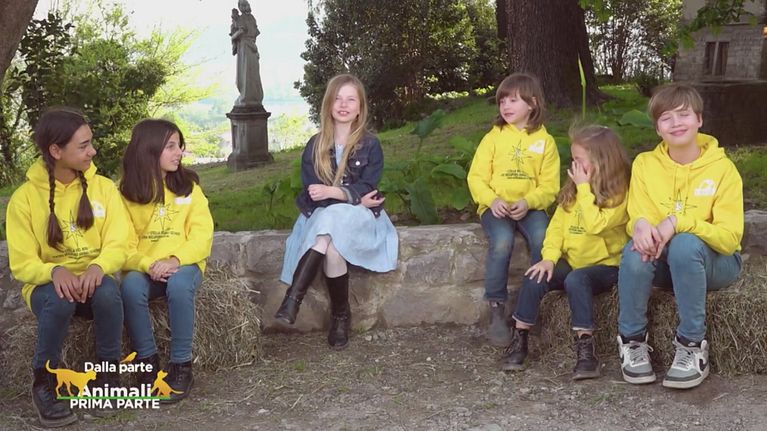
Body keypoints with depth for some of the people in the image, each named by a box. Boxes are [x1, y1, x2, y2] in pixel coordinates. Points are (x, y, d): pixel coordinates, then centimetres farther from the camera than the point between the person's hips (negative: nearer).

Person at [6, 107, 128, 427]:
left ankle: (108, 371, -10)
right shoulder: (24, 198, -8)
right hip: (47, 284, -1)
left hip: (92, 279, 1)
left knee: (108, 292, -34)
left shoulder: (103, 187, -2)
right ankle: (44, 381, -12)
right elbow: (22, 264, -9)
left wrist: (98, 266, -30)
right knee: (59, 301, -36)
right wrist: (55, 271, -31)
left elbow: (118, 244, -7)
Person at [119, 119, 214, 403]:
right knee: (131, 287, -32)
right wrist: (148, 264, -22)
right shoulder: (126, 192, 3)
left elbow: (202, 233, -5)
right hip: (144, 268, 1)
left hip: (184, 265, 0)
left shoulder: (188, 186, 4)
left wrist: (174, 260, -21)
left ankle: (182, 366, -22)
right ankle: (148, 363, -16)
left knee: (179, 285, -34)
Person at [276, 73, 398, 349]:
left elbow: (365, 190, -8)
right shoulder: (315, 145, 6)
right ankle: (341, 315, -21)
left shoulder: (370, 145, 2)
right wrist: (353, 197, -12)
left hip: (358, 216, -2)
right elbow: (311, 190, -2)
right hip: (322, 215, 2)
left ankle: (294, 298, -33)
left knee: (330, 222, -37)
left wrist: (331, 192, -24)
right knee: (331, 248, -35)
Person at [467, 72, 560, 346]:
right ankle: (496, 310, -19)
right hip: (496, 207, -1)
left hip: (529, 206, 1)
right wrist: (492, 200, -16)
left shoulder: (545, 141, 7)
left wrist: (528, 202, -17)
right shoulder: (494, 137, 7)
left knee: (543, 239, -31)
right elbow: (476, 177, 2)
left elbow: (549, 185, 2)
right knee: (502, 241, -32)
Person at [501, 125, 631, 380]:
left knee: (576, 280, -36)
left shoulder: (618, 193, -10)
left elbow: (595, 224, -25)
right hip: (571, 261, 6)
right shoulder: (573, 190, 10)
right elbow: (557, 224, 5)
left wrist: (584, 187, -19)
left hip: (605, 265, -5)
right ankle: (519, 340, -10)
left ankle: (585, 349, -30)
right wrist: (550, 257, -10)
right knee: (535, 279, -20)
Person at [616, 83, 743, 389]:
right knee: (635, 250, -31)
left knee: (685, 244, -36)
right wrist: (640, 225, -31)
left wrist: (679, 222, -34)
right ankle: (632, 340, -13)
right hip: (666, 262, 2)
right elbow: (636, 218, -5)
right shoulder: (644, 164, -4)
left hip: (715, 262, -2)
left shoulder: (722, 168, -14)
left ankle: (692, 345, -23)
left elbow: (729, 238, -19)